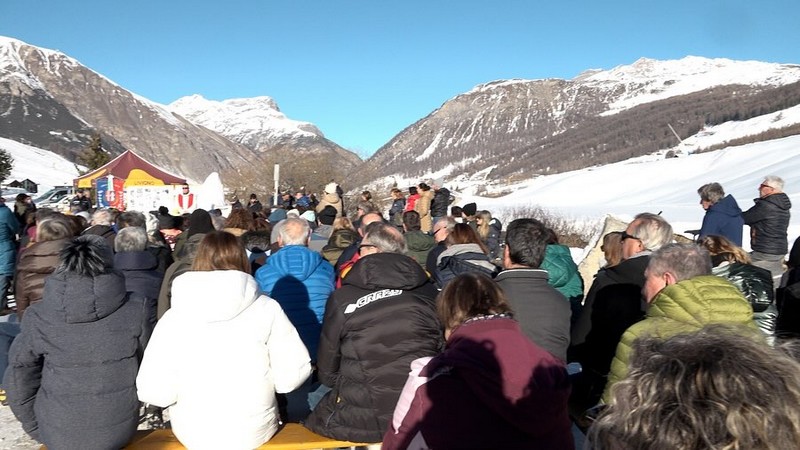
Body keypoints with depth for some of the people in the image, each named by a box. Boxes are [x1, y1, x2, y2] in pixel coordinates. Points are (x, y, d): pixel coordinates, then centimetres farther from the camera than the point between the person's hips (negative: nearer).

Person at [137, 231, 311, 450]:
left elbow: (153, 392, -13)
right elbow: (292, 375, -10)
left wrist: (187, 391, 8)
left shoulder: (174, 317, -9)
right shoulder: (266, 308, -9)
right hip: (256, 431, -1)